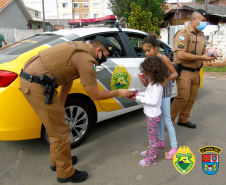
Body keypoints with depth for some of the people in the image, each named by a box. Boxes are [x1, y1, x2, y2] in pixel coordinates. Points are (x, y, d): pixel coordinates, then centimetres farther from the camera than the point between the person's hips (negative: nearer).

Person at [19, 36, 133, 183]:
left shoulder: (81, 47, 14)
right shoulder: (86, 59, -16)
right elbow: (94, 95, -10)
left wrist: (60, 104, 21)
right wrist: (118, 93, 3)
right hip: (37, 85, -10)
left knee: (56, 128, 22)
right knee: (60, 131, 2)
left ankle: (57, 161, 42)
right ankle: (66, 173, 20)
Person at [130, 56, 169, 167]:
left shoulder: (156, 86, -25)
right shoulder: (152, 83, 5)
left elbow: (154, 101, -27)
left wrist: (138, 98, -25)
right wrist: (138, 94, -2)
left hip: (153, 115, -9)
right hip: (150, 114, 9)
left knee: (152, 137, 4)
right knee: (151, 135, 23)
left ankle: (151, 159, 17)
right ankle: (150, 151, 41)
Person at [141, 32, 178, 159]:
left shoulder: (163, 59, -13)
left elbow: (175, 74, -10)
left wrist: (166, 80, -27)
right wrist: (146, 82, -13)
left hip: (164, 92, -6)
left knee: (167, 120, -3)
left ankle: (174, 147, 10)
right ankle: (161, 142, 32)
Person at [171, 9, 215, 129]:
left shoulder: (201, 35, 15)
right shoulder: (183, 33, -13)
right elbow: (181, 55, -24)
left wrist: (208, 55, 4)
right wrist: (201, 57, -21)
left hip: (195, 72, 8)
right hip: (184, 71, -8)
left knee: (191, 97, 11)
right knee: (183, 97, -14)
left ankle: (183, 119, 25)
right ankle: (169, 120, -1)